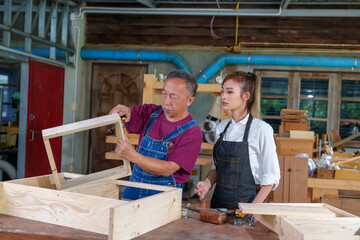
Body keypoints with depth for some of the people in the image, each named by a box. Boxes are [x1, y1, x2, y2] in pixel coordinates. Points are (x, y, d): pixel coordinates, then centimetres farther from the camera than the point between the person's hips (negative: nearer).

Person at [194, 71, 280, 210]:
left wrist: (253, 208, -17)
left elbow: (271, 177, -10)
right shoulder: (221, 127, 5)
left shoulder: (261, 129, -12)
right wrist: (207, 183, -2)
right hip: (218, 200, 5)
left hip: (244, 201, -5)